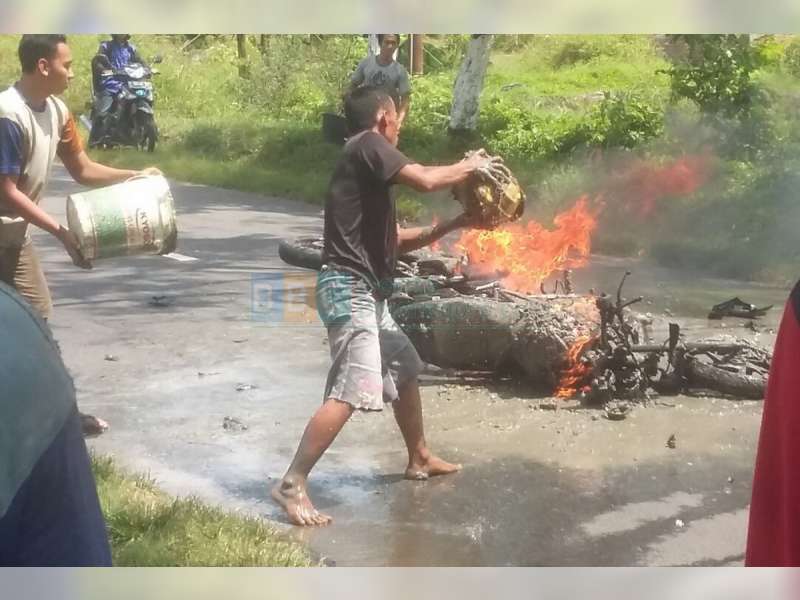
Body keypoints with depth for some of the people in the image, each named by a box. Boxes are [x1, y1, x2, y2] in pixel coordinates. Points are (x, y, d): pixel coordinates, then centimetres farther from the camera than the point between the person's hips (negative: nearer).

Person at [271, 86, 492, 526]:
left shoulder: (370, 165, 21)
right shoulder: (368, 146, -7)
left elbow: (396, 241, 23)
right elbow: (425, 180, -19)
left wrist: (453, 225, 20)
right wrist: (469, 166, -1)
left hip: (365, 293, 11)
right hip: (350, 291, -11)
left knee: (405, 368, 22)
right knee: (353, 391, -17)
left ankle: (419, 459, 39)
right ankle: (292, 485, -14)